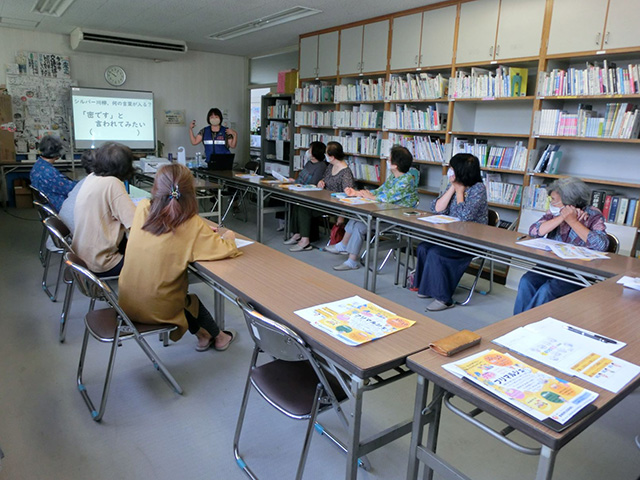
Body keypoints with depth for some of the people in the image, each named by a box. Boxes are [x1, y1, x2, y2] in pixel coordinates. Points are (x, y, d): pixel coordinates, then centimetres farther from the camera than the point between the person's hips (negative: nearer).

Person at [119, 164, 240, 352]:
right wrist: (228, 237, 1)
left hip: (127, 304, 4)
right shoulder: (191, 224, -21)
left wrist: (204, 232, 3)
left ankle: (203, 335, 45)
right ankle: (219, 337, 48)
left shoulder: (142, 209, -8)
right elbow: (227, 251, -21)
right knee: (192, 301, 29)